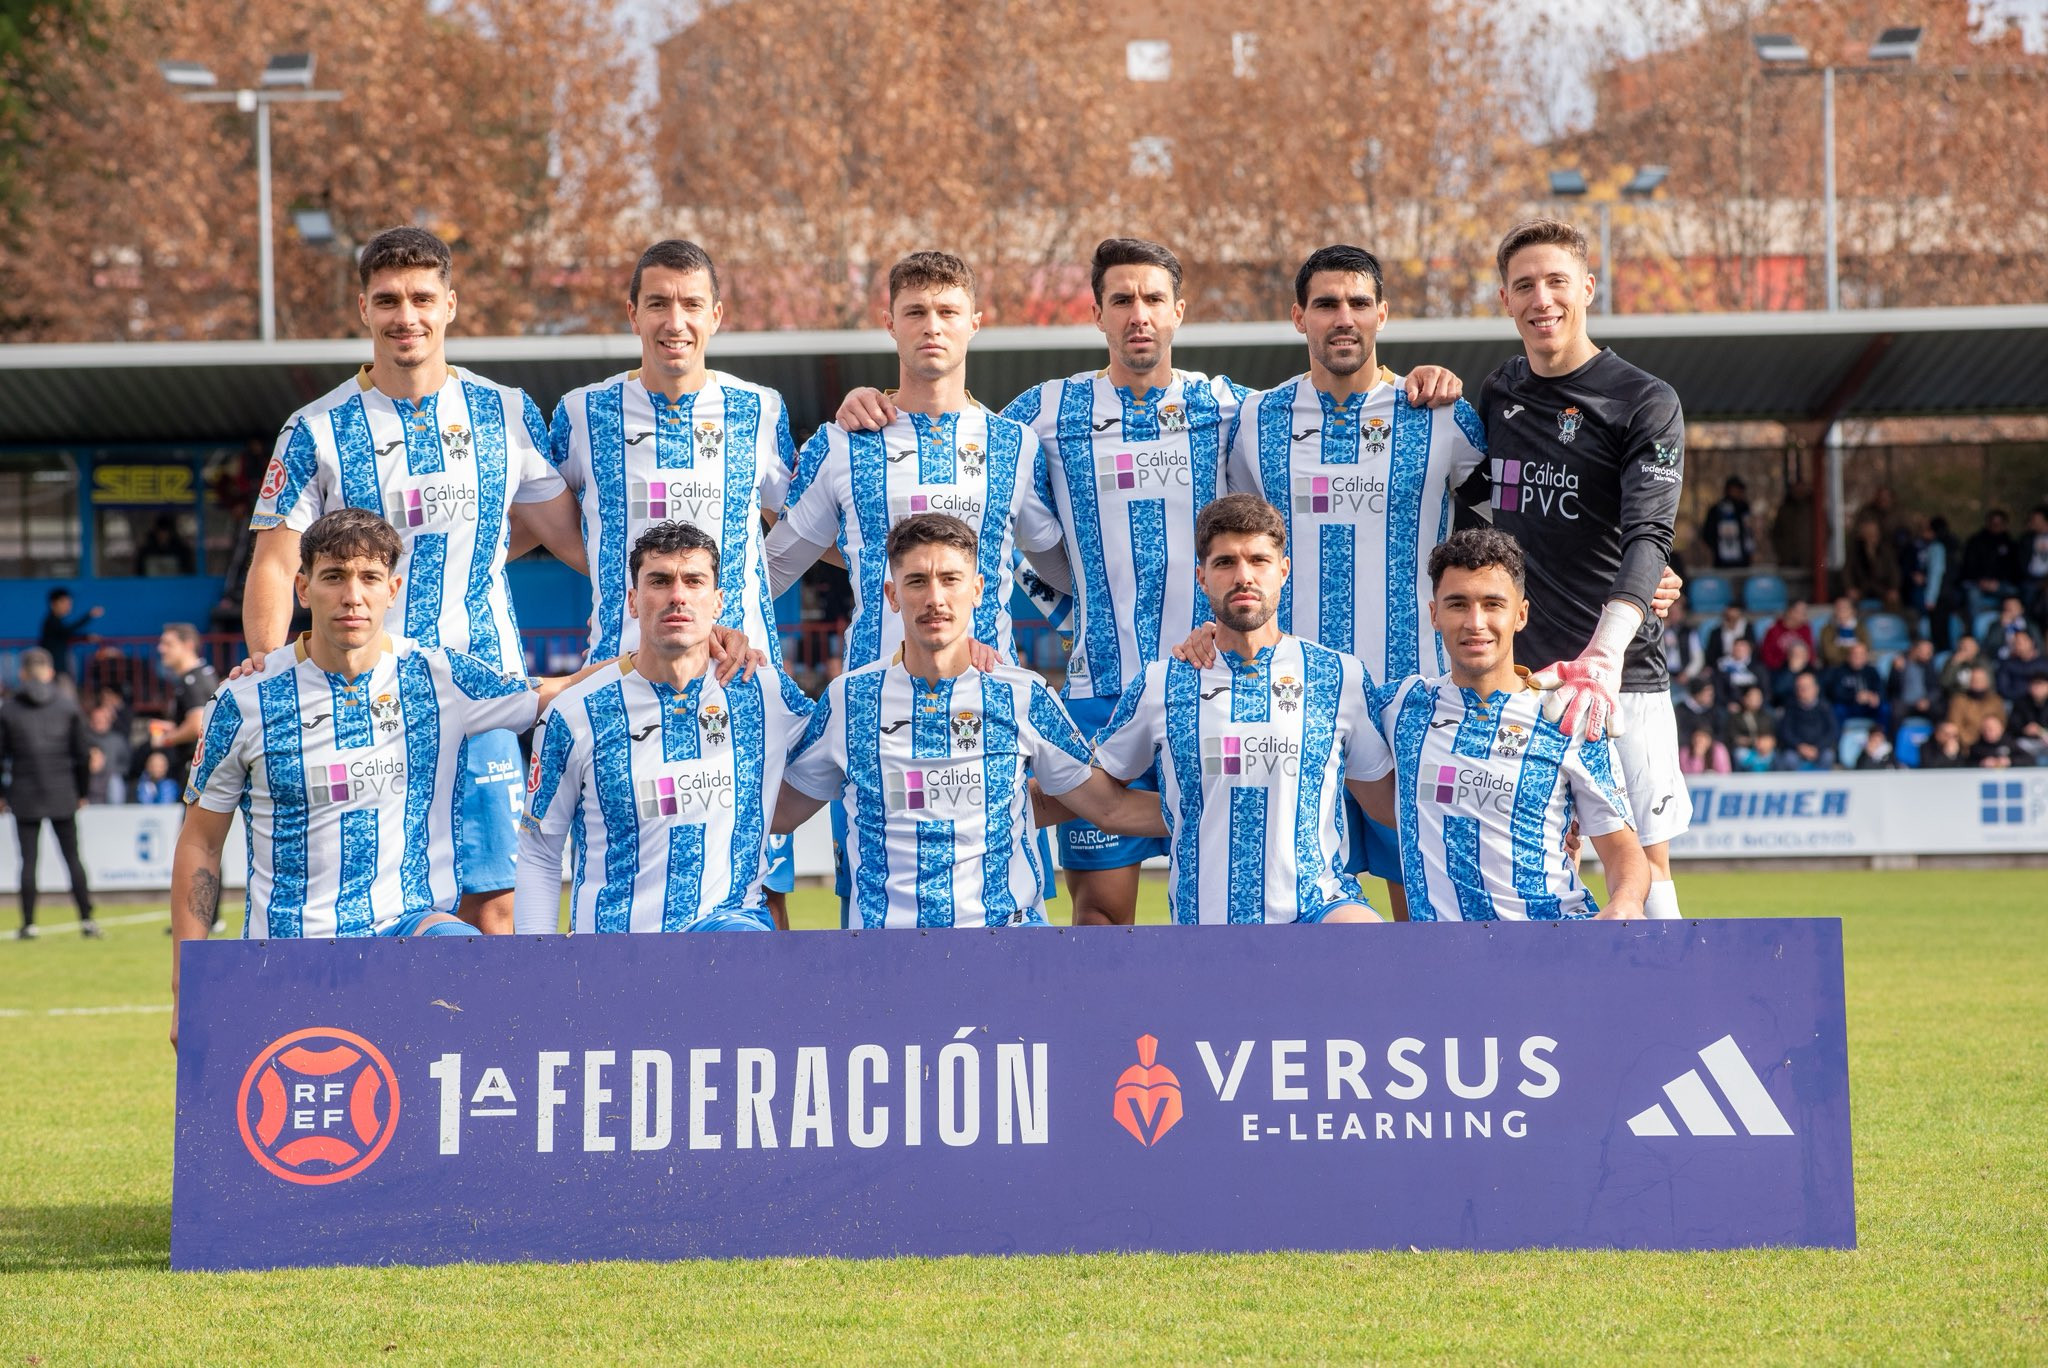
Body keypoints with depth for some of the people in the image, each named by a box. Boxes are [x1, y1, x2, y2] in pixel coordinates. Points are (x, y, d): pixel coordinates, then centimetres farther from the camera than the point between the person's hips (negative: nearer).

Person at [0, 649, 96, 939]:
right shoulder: (68, 704, 1)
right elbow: (82, 752, 3)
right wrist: (82, 791, 13)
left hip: (24, 795, -1)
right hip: (62, 794, 1)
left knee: (29, 859, 3)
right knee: (72, 856, 5)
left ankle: (28, 924, 2)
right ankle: (87, 919, -2)